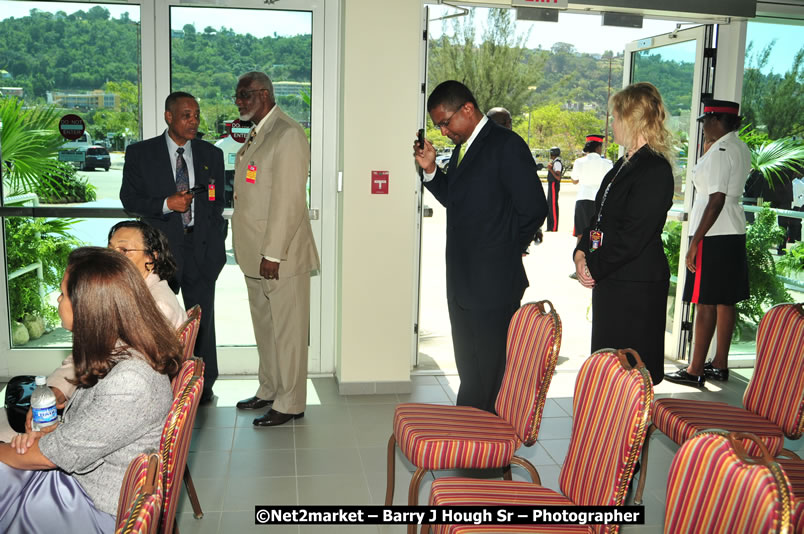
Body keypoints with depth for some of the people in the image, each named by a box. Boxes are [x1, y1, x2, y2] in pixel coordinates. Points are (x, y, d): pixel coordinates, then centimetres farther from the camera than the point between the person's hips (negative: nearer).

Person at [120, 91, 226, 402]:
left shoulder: (211, 155, 7)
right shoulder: (140, 154, 1)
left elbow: (217, 203, 10)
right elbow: (129, 199, 0)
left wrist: (215, 248, 1)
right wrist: (166, 204, -16)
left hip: (200, 248, 2)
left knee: (202, 319, 9)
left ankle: (203, 386, 22)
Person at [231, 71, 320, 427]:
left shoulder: (287, 134, -14)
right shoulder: (256, 135, 16)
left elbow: (288, 200, -19)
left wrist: (273, 253, -21)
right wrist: (253, 250, 15)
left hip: (280, 254, -9)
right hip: (255, 253, 9)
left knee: (287, 330, 1)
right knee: (264, 326, 18)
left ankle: (290, 404, 11)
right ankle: (269, 390, 32)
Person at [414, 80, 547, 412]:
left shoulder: (507, 146, -13)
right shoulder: (462, 148, 14)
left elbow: (533, 209, -15)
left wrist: (505, 251, -3)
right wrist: (430, 169, 4)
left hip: (493, 282, -9)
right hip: (462, 281, 9)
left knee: (488, 370, 1)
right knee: (468, 368, 18)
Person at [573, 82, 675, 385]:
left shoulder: (655, 171, -16)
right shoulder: (624, 165, 14)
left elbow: (632, 238, -20)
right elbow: (600, 216, 15)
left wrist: (594, 268, -12)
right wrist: (581, 252, -1)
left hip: (637, 288, -9)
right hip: (610, 281, 9)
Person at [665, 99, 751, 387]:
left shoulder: (721, 150, -16)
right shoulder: (742, 149, 13)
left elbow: (716, 201, -21)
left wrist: (695, 241, -20)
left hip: (713, 235, -10)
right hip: (735, 233, 10)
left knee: (706, 302, -5)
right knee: (726, 300, 13)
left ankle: (696, 371, 0)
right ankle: (720, 364, 21)